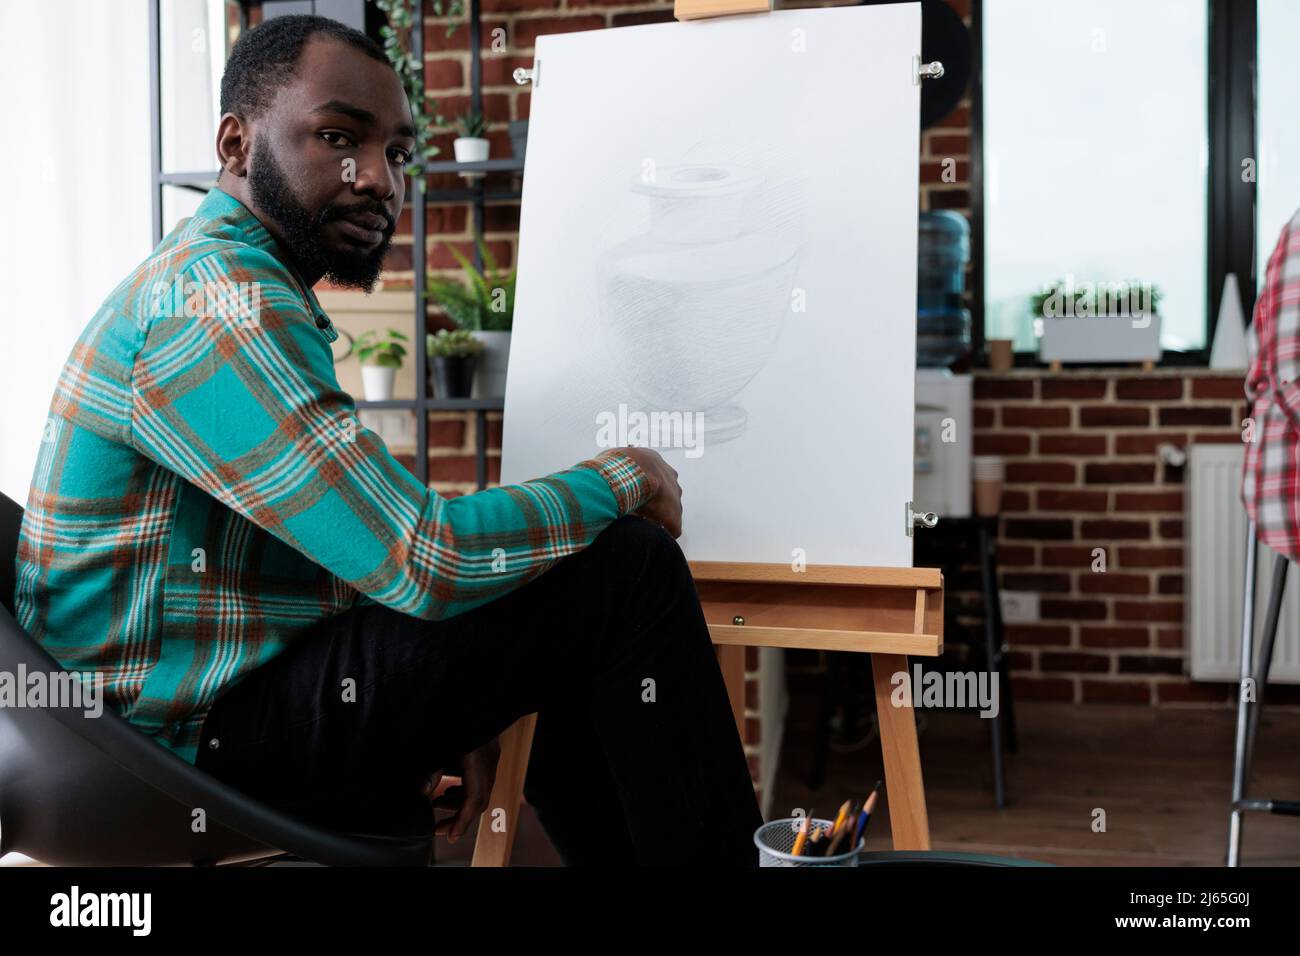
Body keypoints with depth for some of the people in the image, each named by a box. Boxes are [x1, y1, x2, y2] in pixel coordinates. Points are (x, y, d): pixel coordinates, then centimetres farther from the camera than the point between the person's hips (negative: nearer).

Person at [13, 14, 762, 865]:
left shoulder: (255, 291, 14)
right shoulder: (218, 299, -20)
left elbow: (371, 553, 14)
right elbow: (421, 561, -27)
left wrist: (443, 713, 3)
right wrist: (620, 479, -11)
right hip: (197, 733, -10)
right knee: (628, 574, -18)